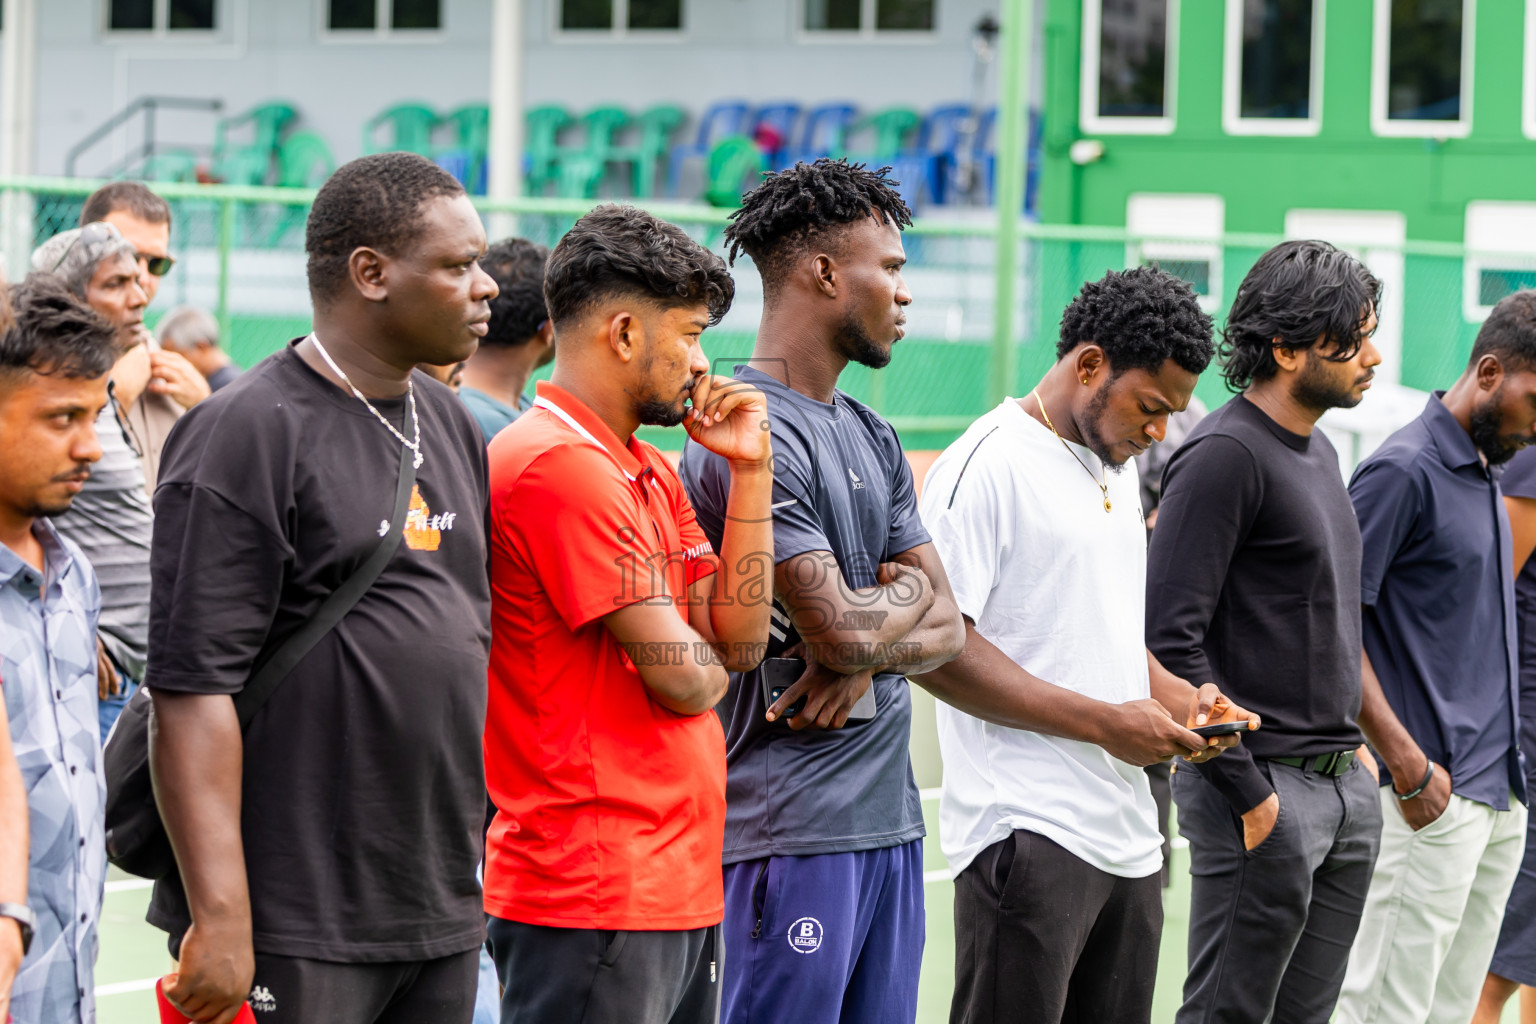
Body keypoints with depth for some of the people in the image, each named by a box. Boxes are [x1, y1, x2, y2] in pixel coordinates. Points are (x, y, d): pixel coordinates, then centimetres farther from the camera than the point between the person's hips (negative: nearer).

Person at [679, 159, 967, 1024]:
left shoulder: (873, 436, 17)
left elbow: (945, 628, 13)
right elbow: (840, 629, -19)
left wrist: (866, 658, -9)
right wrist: (907, 592, 3)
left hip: (891, 814, 9)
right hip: (794, 826, -9)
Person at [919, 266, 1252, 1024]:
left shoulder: (1119, 470, 19)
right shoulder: (988, 465, -9)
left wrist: (1182, 699, 8)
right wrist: (1108, 723, -17)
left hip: (1129, 839, 9)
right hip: (1029, 839, -8)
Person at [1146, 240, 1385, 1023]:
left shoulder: (1318, 451, 15)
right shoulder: (1224, 454, -14)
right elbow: (1170, 639, -20)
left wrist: (1351, 748, 15)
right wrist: (1247, 794, -18)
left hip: (1342, 786, 9)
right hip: (1266, 790, -9)